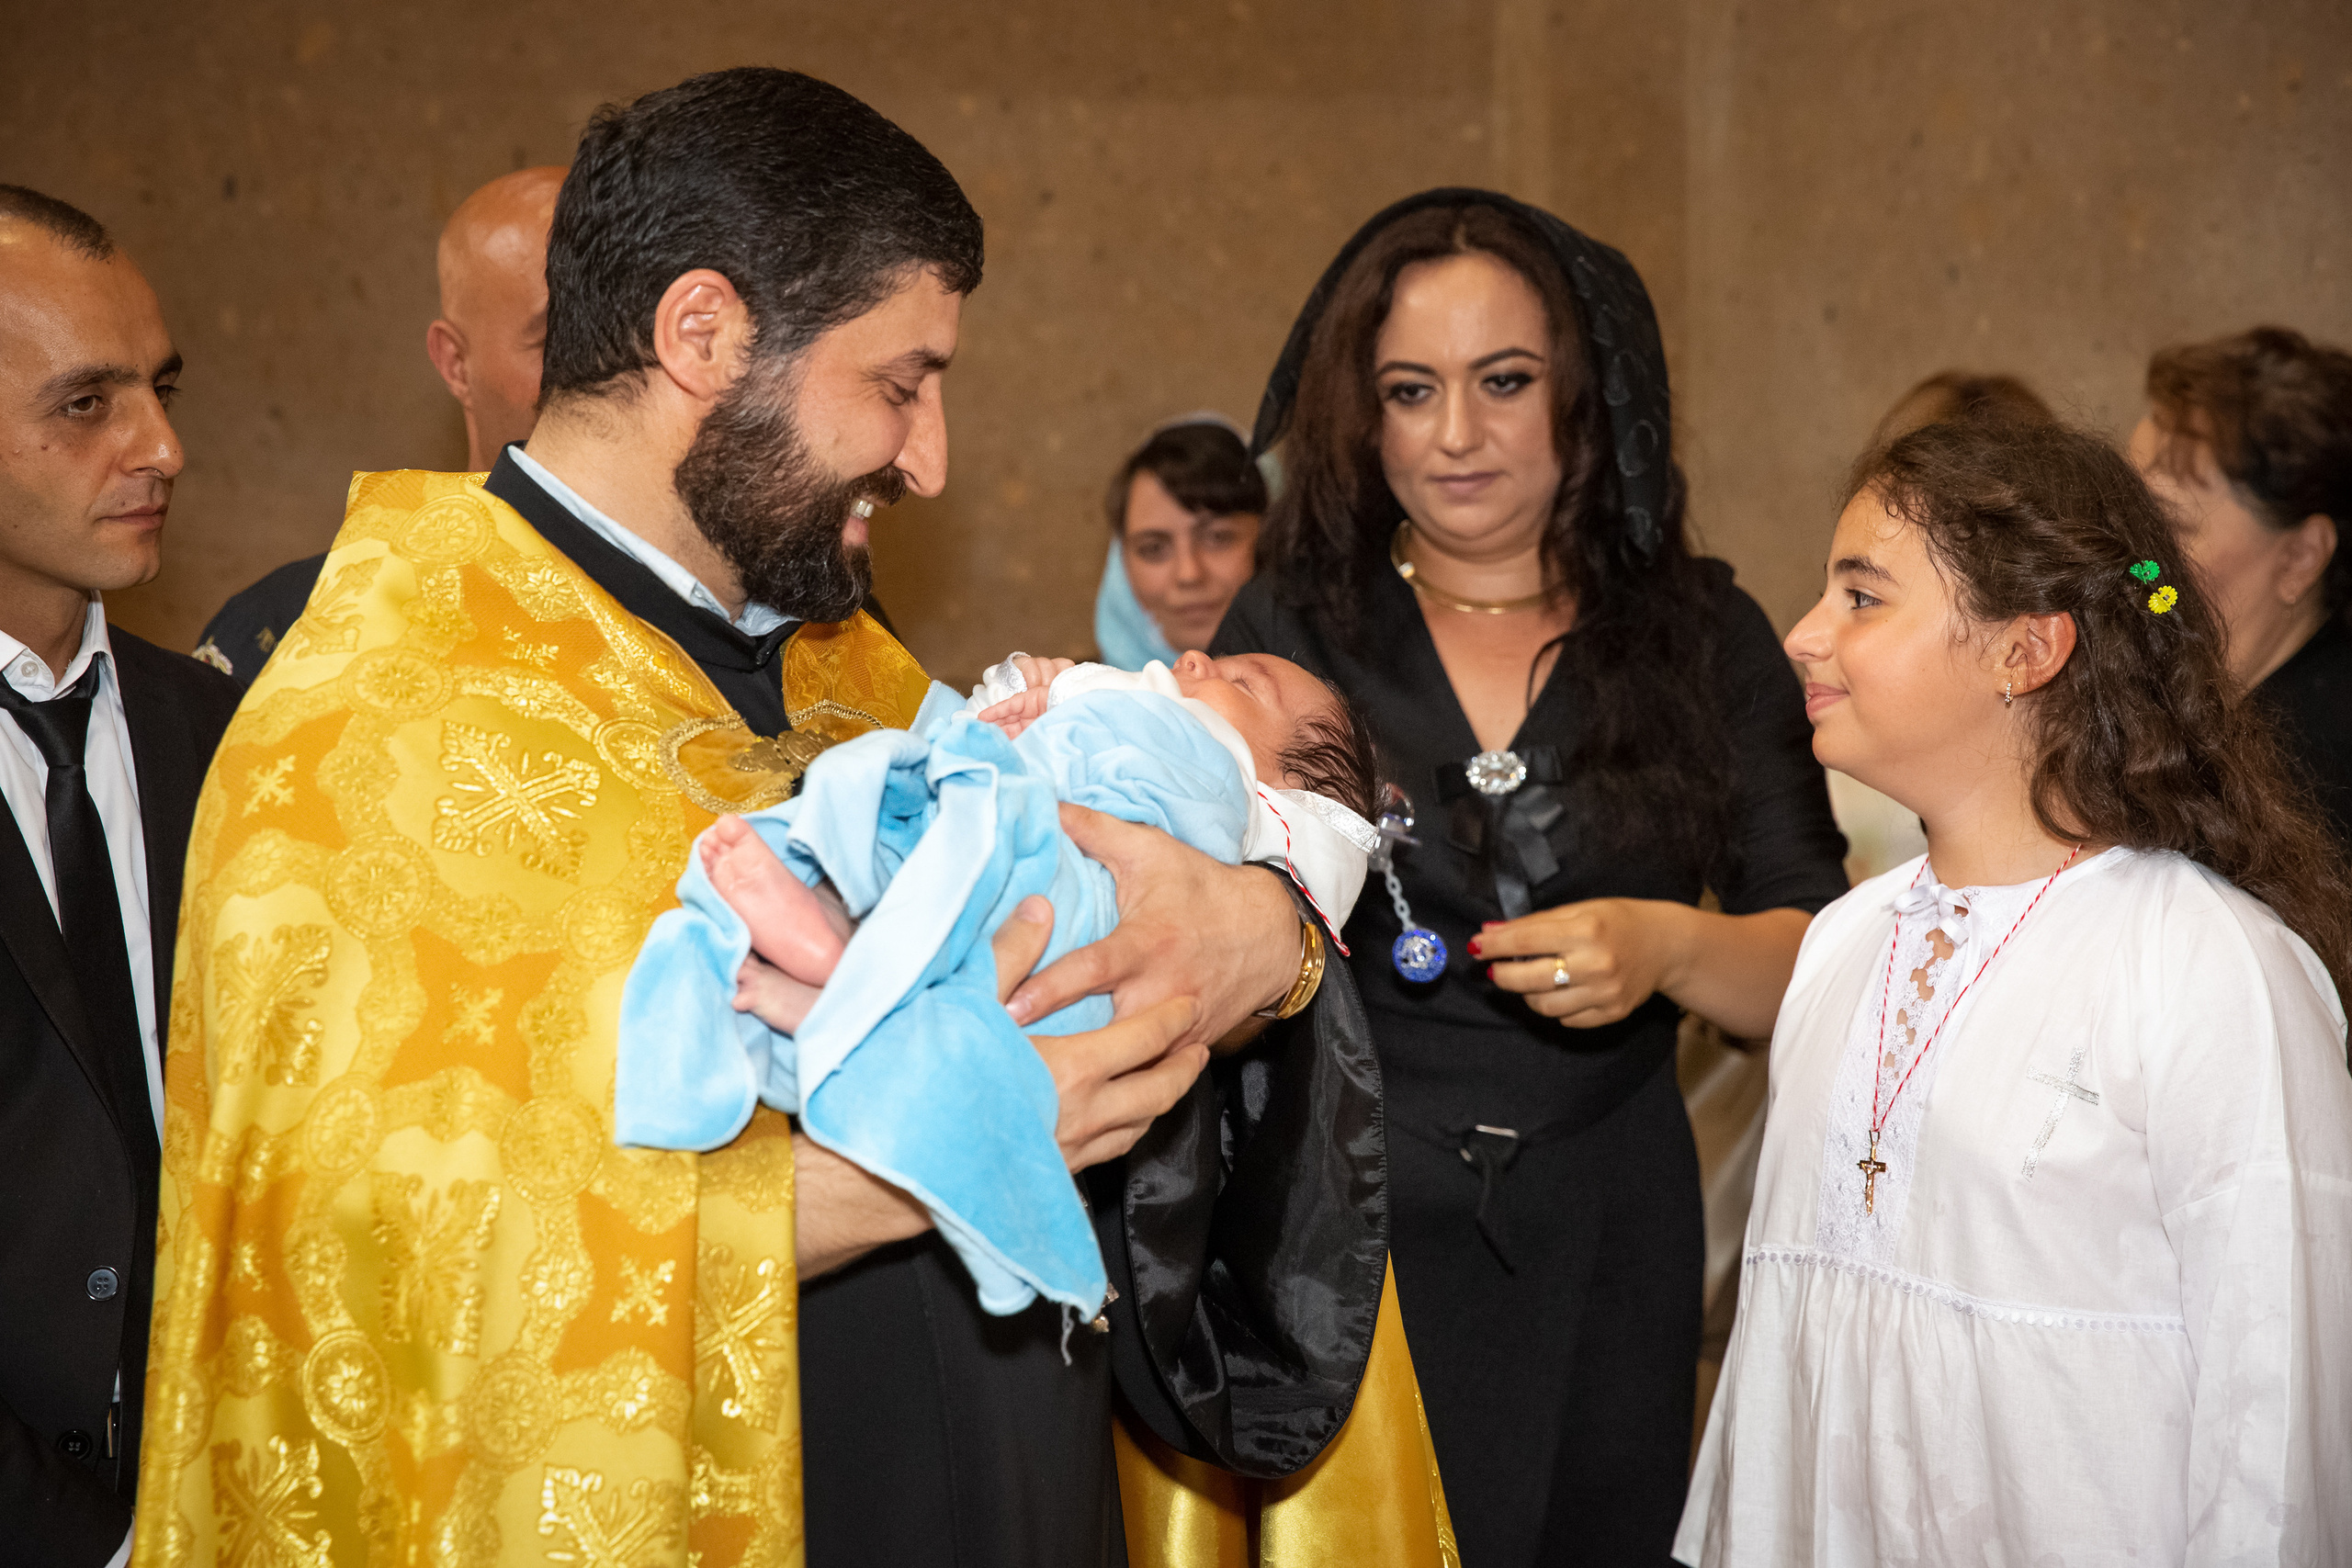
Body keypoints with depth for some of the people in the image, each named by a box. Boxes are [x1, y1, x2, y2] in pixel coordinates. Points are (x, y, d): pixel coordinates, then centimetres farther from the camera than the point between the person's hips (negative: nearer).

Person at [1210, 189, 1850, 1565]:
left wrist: (1668, 947, -21)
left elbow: (1826, 972, -1)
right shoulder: (1291, 633, 0)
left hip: (1608, 1249, 1)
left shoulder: (1704, 640, 2)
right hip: (1340, 1232, -1)